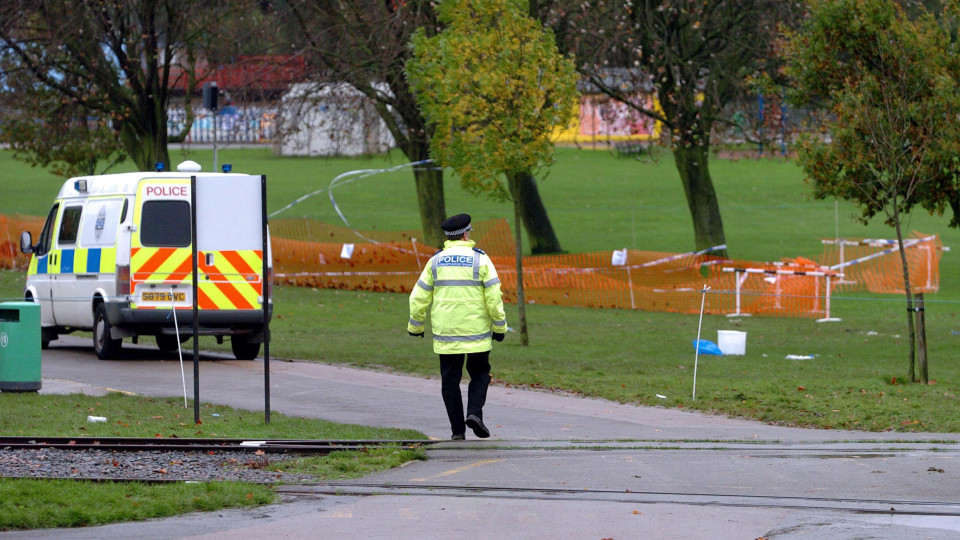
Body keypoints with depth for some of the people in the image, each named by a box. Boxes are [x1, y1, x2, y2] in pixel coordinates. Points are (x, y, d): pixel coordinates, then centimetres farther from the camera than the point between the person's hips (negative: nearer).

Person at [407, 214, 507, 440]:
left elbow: (419, 297, 5)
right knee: (480, 374, 13)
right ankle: (474, 411, -10)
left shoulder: (436, 261, 3)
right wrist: (499, 326, 3)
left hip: (445, 334, 2)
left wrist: (415, 326, 17)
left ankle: (457, 429, 5)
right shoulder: (480, 260, -4)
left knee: (450, 379, 8)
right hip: (476, 333, -2)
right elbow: (494, 297, -7)